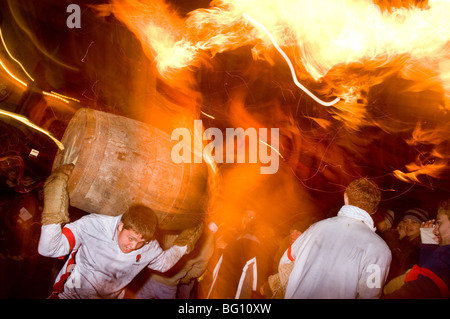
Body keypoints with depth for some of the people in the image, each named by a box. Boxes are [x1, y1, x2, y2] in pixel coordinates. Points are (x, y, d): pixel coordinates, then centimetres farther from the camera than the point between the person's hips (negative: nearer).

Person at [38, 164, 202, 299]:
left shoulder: (150, 247, -9)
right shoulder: (93, 225, -22)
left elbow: (163, 263, 15)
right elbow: (48, 249, -26)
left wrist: (182, 246, 1)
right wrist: (55, 212, -34)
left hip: (110, 296, 5)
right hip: (70, 294, -5)